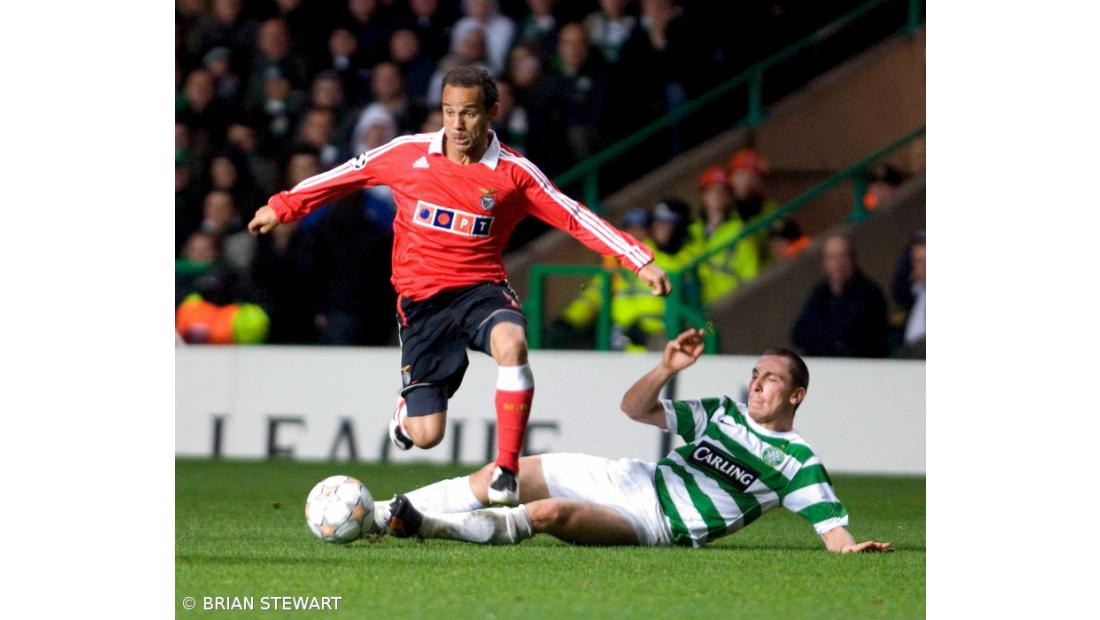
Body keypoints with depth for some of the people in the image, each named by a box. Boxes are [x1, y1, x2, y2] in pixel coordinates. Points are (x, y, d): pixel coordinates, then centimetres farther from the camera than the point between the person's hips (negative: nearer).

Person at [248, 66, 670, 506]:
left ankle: (507, 470, -28)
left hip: (482, 288, -1)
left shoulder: (513, 172, -5)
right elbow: (349, 175, 12)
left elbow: (576, 219, -2)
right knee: (426, 436, -4)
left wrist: (641, 262, -8)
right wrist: (282, 207, 18)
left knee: (511, 343, -38)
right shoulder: (409, 154, -3)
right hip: (420, 300, 1)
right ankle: (409, 410, 37)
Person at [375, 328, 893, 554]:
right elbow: (635, 408, 14)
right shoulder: (724, 413, 16)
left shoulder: (799, 462, 0)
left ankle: (423, 525, -29)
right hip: (630, 479, 6)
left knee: (548, 513, -31)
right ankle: (376, 516, -8)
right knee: (505, 474, -8)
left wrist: (850, 547, -30)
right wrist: (666, 370, -3)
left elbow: (834, 531, -7)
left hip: (657, 528, -6)